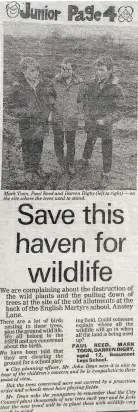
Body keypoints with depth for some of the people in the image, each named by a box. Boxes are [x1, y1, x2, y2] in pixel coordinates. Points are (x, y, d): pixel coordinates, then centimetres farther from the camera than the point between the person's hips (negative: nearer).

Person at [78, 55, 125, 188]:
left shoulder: (116, 89, -14)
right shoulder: (92, 84, -5)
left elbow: (118, 110, -12)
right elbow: (81, 97, 11)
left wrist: (105, 120, -22)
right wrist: (85, 111, 1)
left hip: (105, 125, -3)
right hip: (90, 123, 3)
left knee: (107, 151, 6)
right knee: (89, 142, 25)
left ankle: (106, 175, 20)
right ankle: (85, 160, 50)